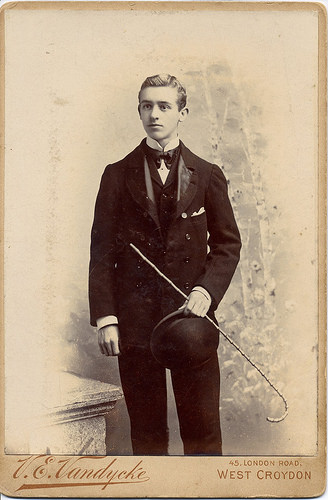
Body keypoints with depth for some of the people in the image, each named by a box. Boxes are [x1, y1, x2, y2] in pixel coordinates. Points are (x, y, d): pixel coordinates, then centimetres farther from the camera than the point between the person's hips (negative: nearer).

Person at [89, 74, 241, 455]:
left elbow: (228, 244, 9)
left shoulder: (208, 176, 9)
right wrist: (105, 318, -5)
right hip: (135, 319, 0)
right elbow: (101, 252, 3)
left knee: (203, 427, 4)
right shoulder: (117, 176, 7)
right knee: (146, 430, 8)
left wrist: (207, 290, -8)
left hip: (192, 313, 1)